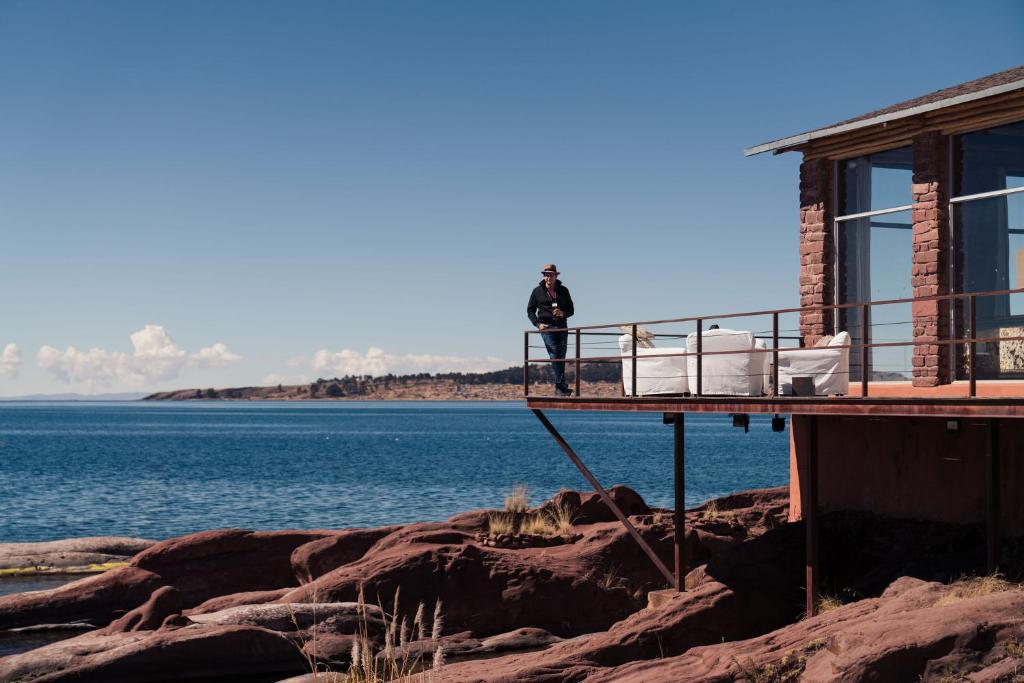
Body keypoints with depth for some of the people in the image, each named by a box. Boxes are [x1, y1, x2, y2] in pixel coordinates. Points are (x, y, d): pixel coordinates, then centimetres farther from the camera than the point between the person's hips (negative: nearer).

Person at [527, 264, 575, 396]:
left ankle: (559, 387, 10)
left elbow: (571, 310, 13)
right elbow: (530, 310, 8)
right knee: (555, 356, -13)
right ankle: (561, 386, -15)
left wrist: (563, 313, -10)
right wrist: (538, 324, -6)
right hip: (547, 327, -3)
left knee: (561, 358, 3)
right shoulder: (537, 291, 5)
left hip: (562, 327, 3)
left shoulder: (563, 290, 11)